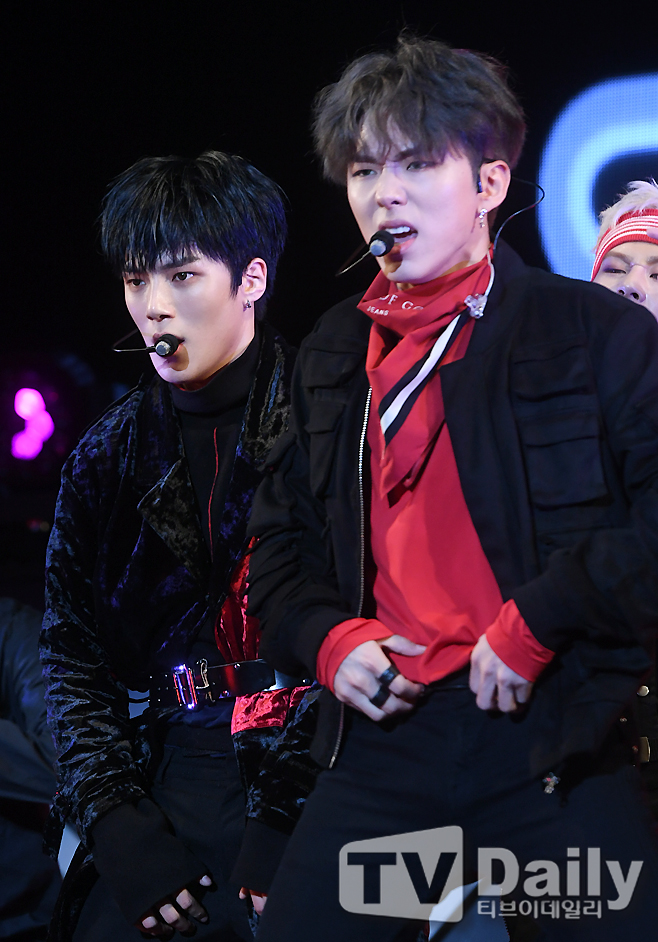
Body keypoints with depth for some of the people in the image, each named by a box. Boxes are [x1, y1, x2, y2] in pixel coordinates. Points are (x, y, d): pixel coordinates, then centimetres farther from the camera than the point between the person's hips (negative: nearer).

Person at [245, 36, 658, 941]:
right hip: (382, 734, 4)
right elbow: (280, 544, 22)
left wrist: (535, 624, -13)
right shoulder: (330, 356, 15)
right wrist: (327, 638, 3)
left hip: (550, 734, -4)